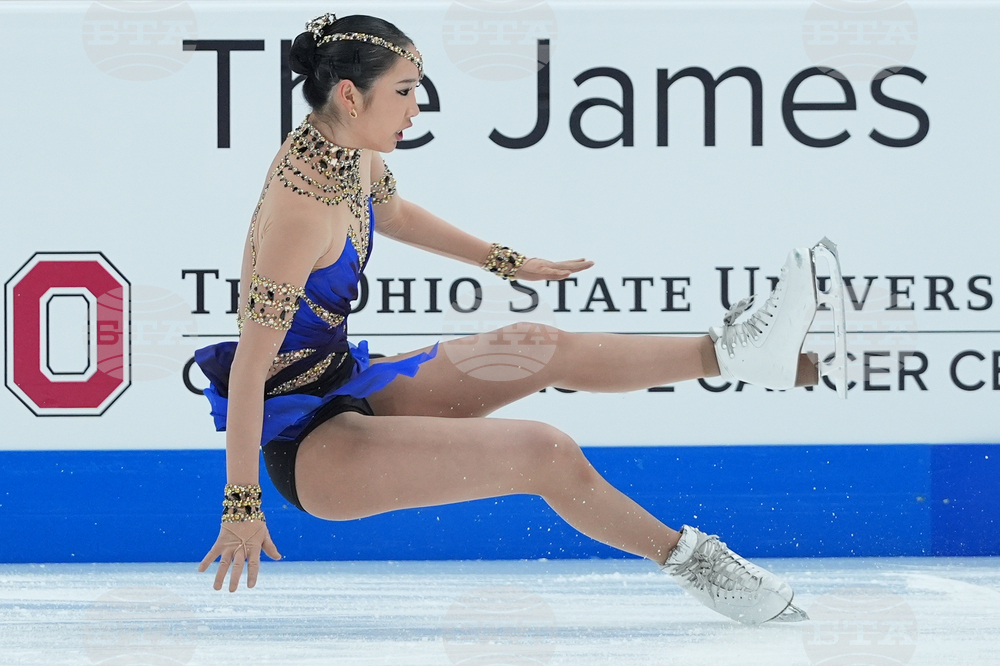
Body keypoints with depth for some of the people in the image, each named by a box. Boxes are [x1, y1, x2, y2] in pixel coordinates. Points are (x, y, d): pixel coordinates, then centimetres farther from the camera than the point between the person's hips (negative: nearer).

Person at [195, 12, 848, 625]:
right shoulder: (303, 203, -28)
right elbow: (250, 366, -26)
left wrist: (508, 262, 33)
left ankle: (733, 350, 13)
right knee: (546, 454, -17)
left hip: (344, 387, 10)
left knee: (534, 348, 6)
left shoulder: (353, 151, 0)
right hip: (305, 442, -10)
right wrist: (242, 507, -23)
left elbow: (392, 212, 26)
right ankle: (687, 558, 0)